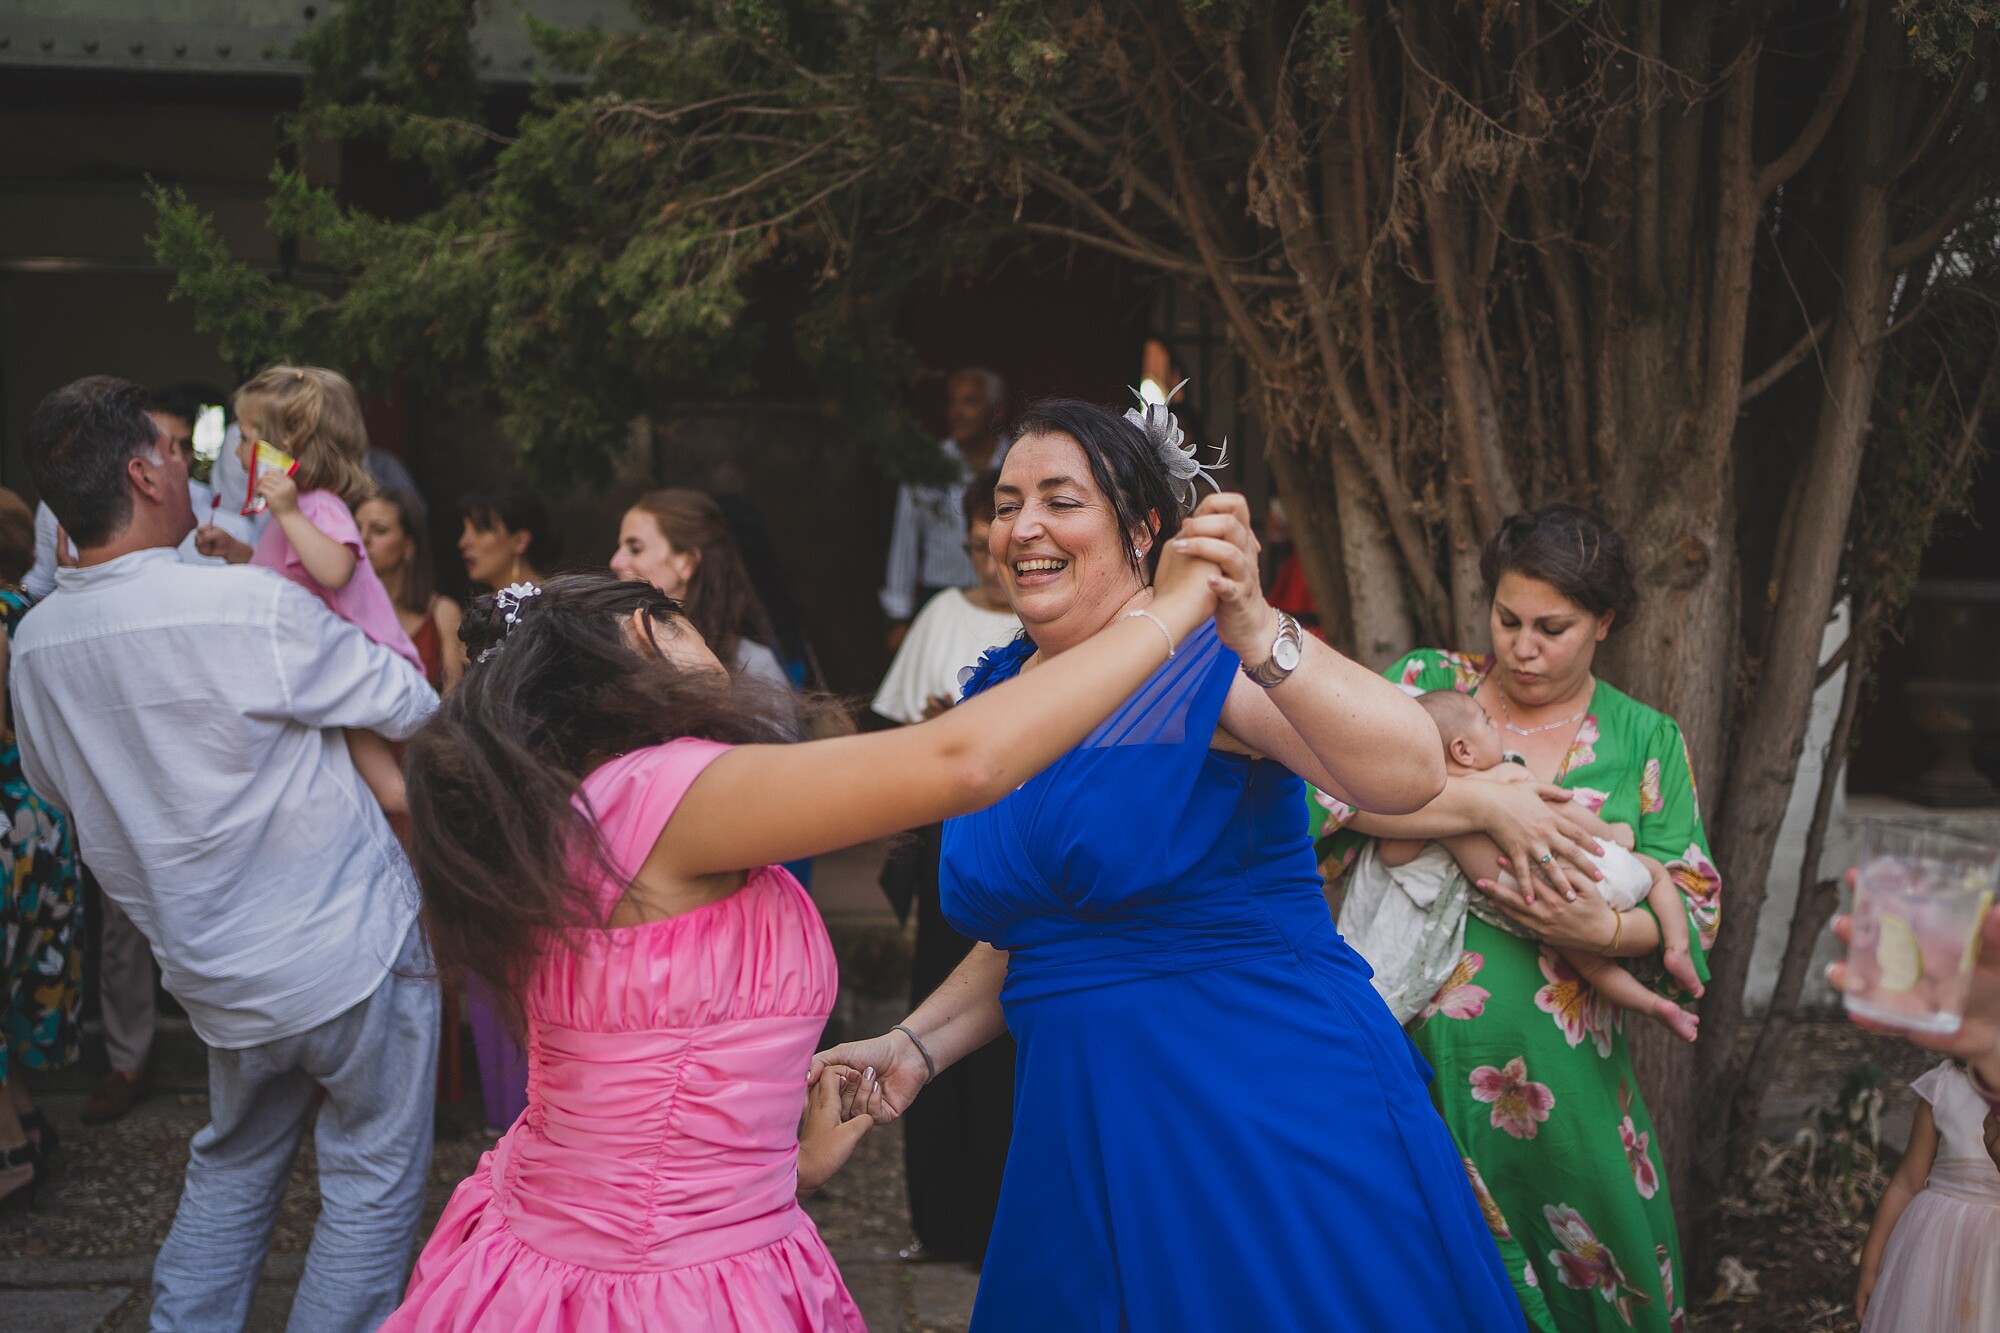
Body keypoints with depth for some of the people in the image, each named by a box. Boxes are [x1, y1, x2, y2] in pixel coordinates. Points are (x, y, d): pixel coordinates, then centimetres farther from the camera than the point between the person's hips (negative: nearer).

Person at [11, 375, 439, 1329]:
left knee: (231, 1167, 25)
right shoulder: (251, 606, -22)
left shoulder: (33, 643, -1)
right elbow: (410, 708, -11)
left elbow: (59, 788, 15)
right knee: (373, 1179, 9)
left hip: (213, 978, 6)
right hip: (348, 951, -6)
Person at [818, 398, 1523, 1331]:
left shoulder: (1207, 659, -11)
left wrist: (1253, 631, -39)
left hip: (1274, 1120, -6)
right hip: (1082, 1139, 6)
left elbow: (1409, 775, -28)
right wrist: (916, 1046, 7)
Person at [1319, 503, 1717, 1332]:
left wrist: (1602, 929, -19)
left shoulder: (1647, 742, 7)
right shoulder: (1428, 682, 3)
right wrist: (1488, 806, -22)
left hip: (1559, 1077, 1)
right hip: (1417, 1049, -1)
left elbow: (1694, 905, 2)